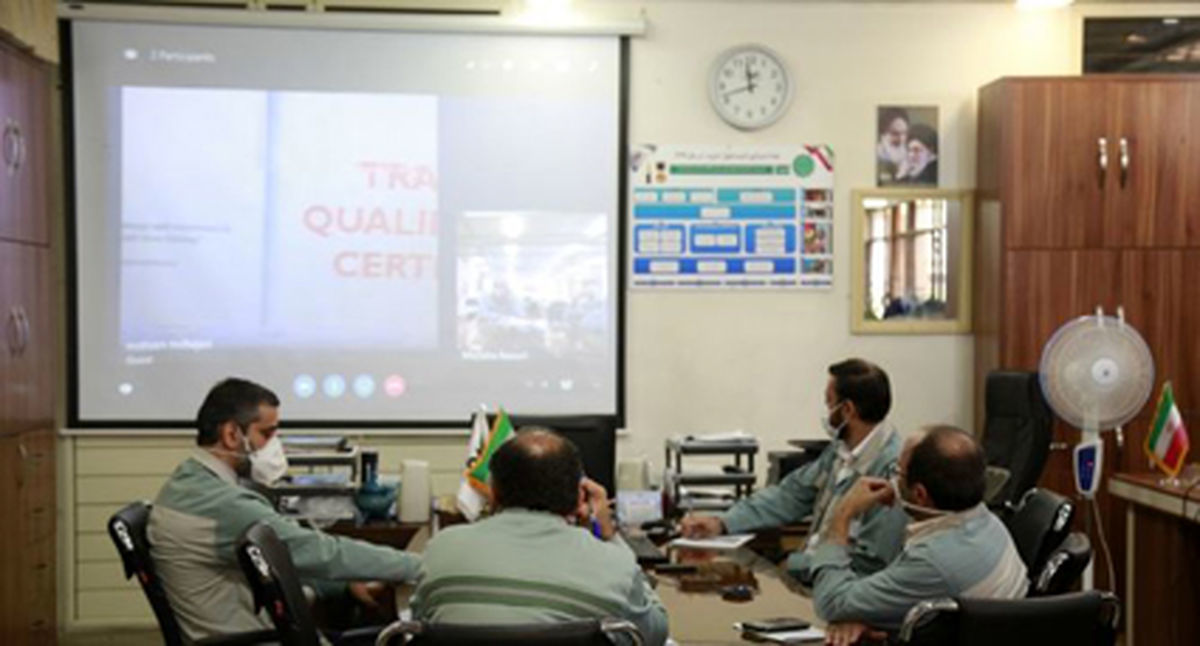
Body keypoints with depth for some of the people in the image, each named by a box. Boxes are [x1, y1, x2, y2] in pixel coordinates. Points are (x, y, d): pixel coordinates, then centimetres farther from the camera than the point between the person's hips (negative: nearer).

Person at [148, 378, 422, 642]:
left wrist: (345, 584, 8)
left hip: (244, 632, 10)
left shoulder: (191, 484, 6)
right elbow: (322, 551, -23)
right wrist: (417, 566, -15)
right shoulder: (223, 506, -26)